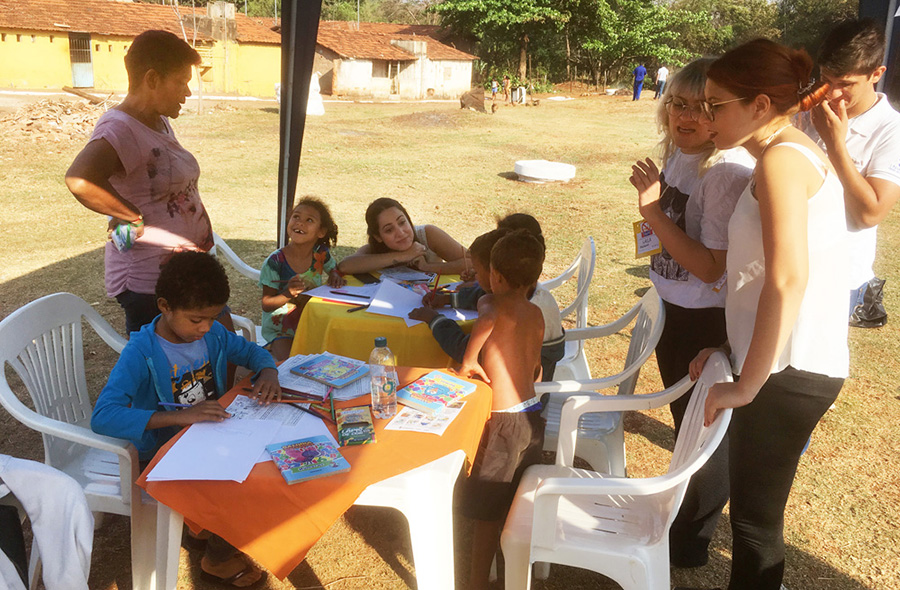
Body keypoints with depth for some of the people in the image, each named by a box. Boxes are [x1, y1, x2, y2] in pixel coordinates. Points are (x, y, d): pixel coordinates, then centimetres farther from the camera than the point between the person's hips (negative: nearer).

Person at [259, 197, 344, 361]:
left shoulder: (321, 253, -8)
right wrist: (288, 294, -30)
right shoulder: (276, 261, -16)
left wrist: (335, 275, -8)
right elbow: (266, 304, -11)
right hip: (280, 330, -4)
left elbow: (333, 267, 16)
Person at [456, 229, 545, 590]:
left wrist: (469, 360, -28)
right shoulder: (537, 314, 6)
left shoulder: (494, 306, -14)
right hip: (532, 414, 7)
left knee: (486, 511, 6)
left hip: (505, 421, -7)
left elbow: (487, 315, -39)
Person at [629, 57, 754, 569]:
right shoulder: (679, 154, 0)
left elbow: (711, 268, -27)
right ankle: (688, 508, 50)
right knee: (686, 417, 26)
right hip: (674, 308, 8)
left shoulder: (728, 172, -26)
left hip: (710, 321, -8)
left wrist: (653, 210, -28)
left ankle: (690, 541, 34)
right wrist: (653, 200, -2)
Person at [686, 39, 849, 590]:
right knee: (755, 508, 20)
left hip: (789, 370, -9)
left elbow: (787, 279, -27)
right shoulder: (802, 154, 15)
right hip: (798, 363, 9)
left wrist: (747, 384, -21)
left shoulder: (781, 159, -16)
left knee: (755, 518, 4)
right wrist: (733, 350, 17)